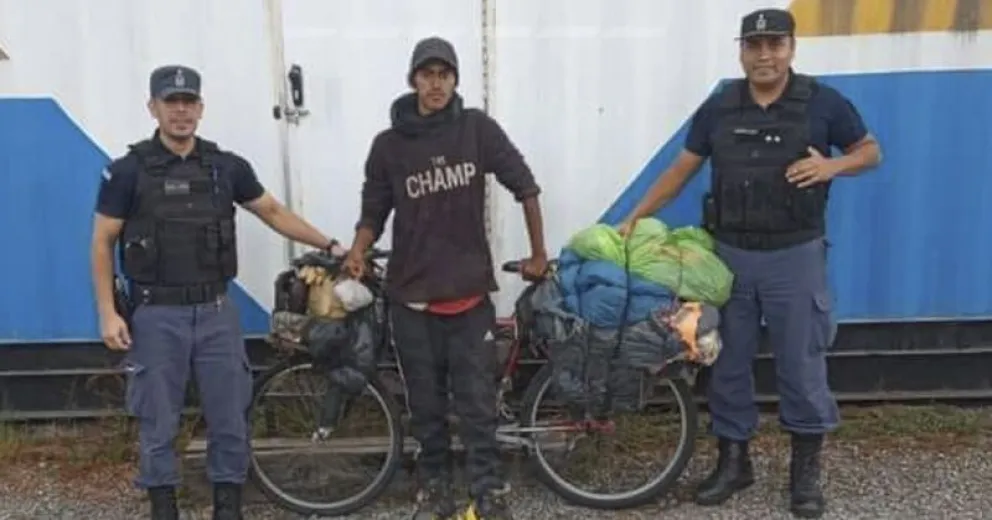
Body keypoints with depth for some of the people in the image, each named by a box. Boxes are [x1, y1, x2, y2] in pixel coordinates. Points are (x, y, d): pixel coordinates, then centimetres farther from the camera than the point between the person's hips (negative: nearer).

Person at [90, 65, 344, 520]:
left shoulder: (227, 166, 4)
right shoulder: (128, 170, -4)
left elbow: (273, 213, 14)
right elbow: (103, 243, 0)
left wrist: (329, 245, 9)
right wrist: (108, 312, -7)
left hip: (216, 312, 2)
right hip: (156, 316, -2)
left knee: (229, 419, 6)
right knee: (158, 424, 6)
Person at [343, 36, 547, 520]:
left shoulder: (477, 128, -3)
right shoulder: (388, 144, -1)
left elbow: (525, 186, 1)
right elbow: (373, 211, 4)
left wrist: (538, 254, 4)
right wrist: (358, 250, -16)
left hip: (469, 291, -1)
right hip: (411, 295, 1)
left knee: (477, 402, 2)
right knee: (425, 403, 11)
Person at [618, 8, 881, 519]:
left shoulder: (823, 102, -4)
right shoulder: (718, 108, 2)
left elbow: (870, 150, 6)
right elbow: (681, 169, 7)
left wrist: (832, 165, -16)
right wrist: (635, 216, 3)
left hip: (796, 256, -2)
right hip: (729, 255, 3)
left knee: (801, 364, 6)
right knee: (728, 364, 10)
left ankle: (806, 469, 22)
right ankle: (732, 459, 26)